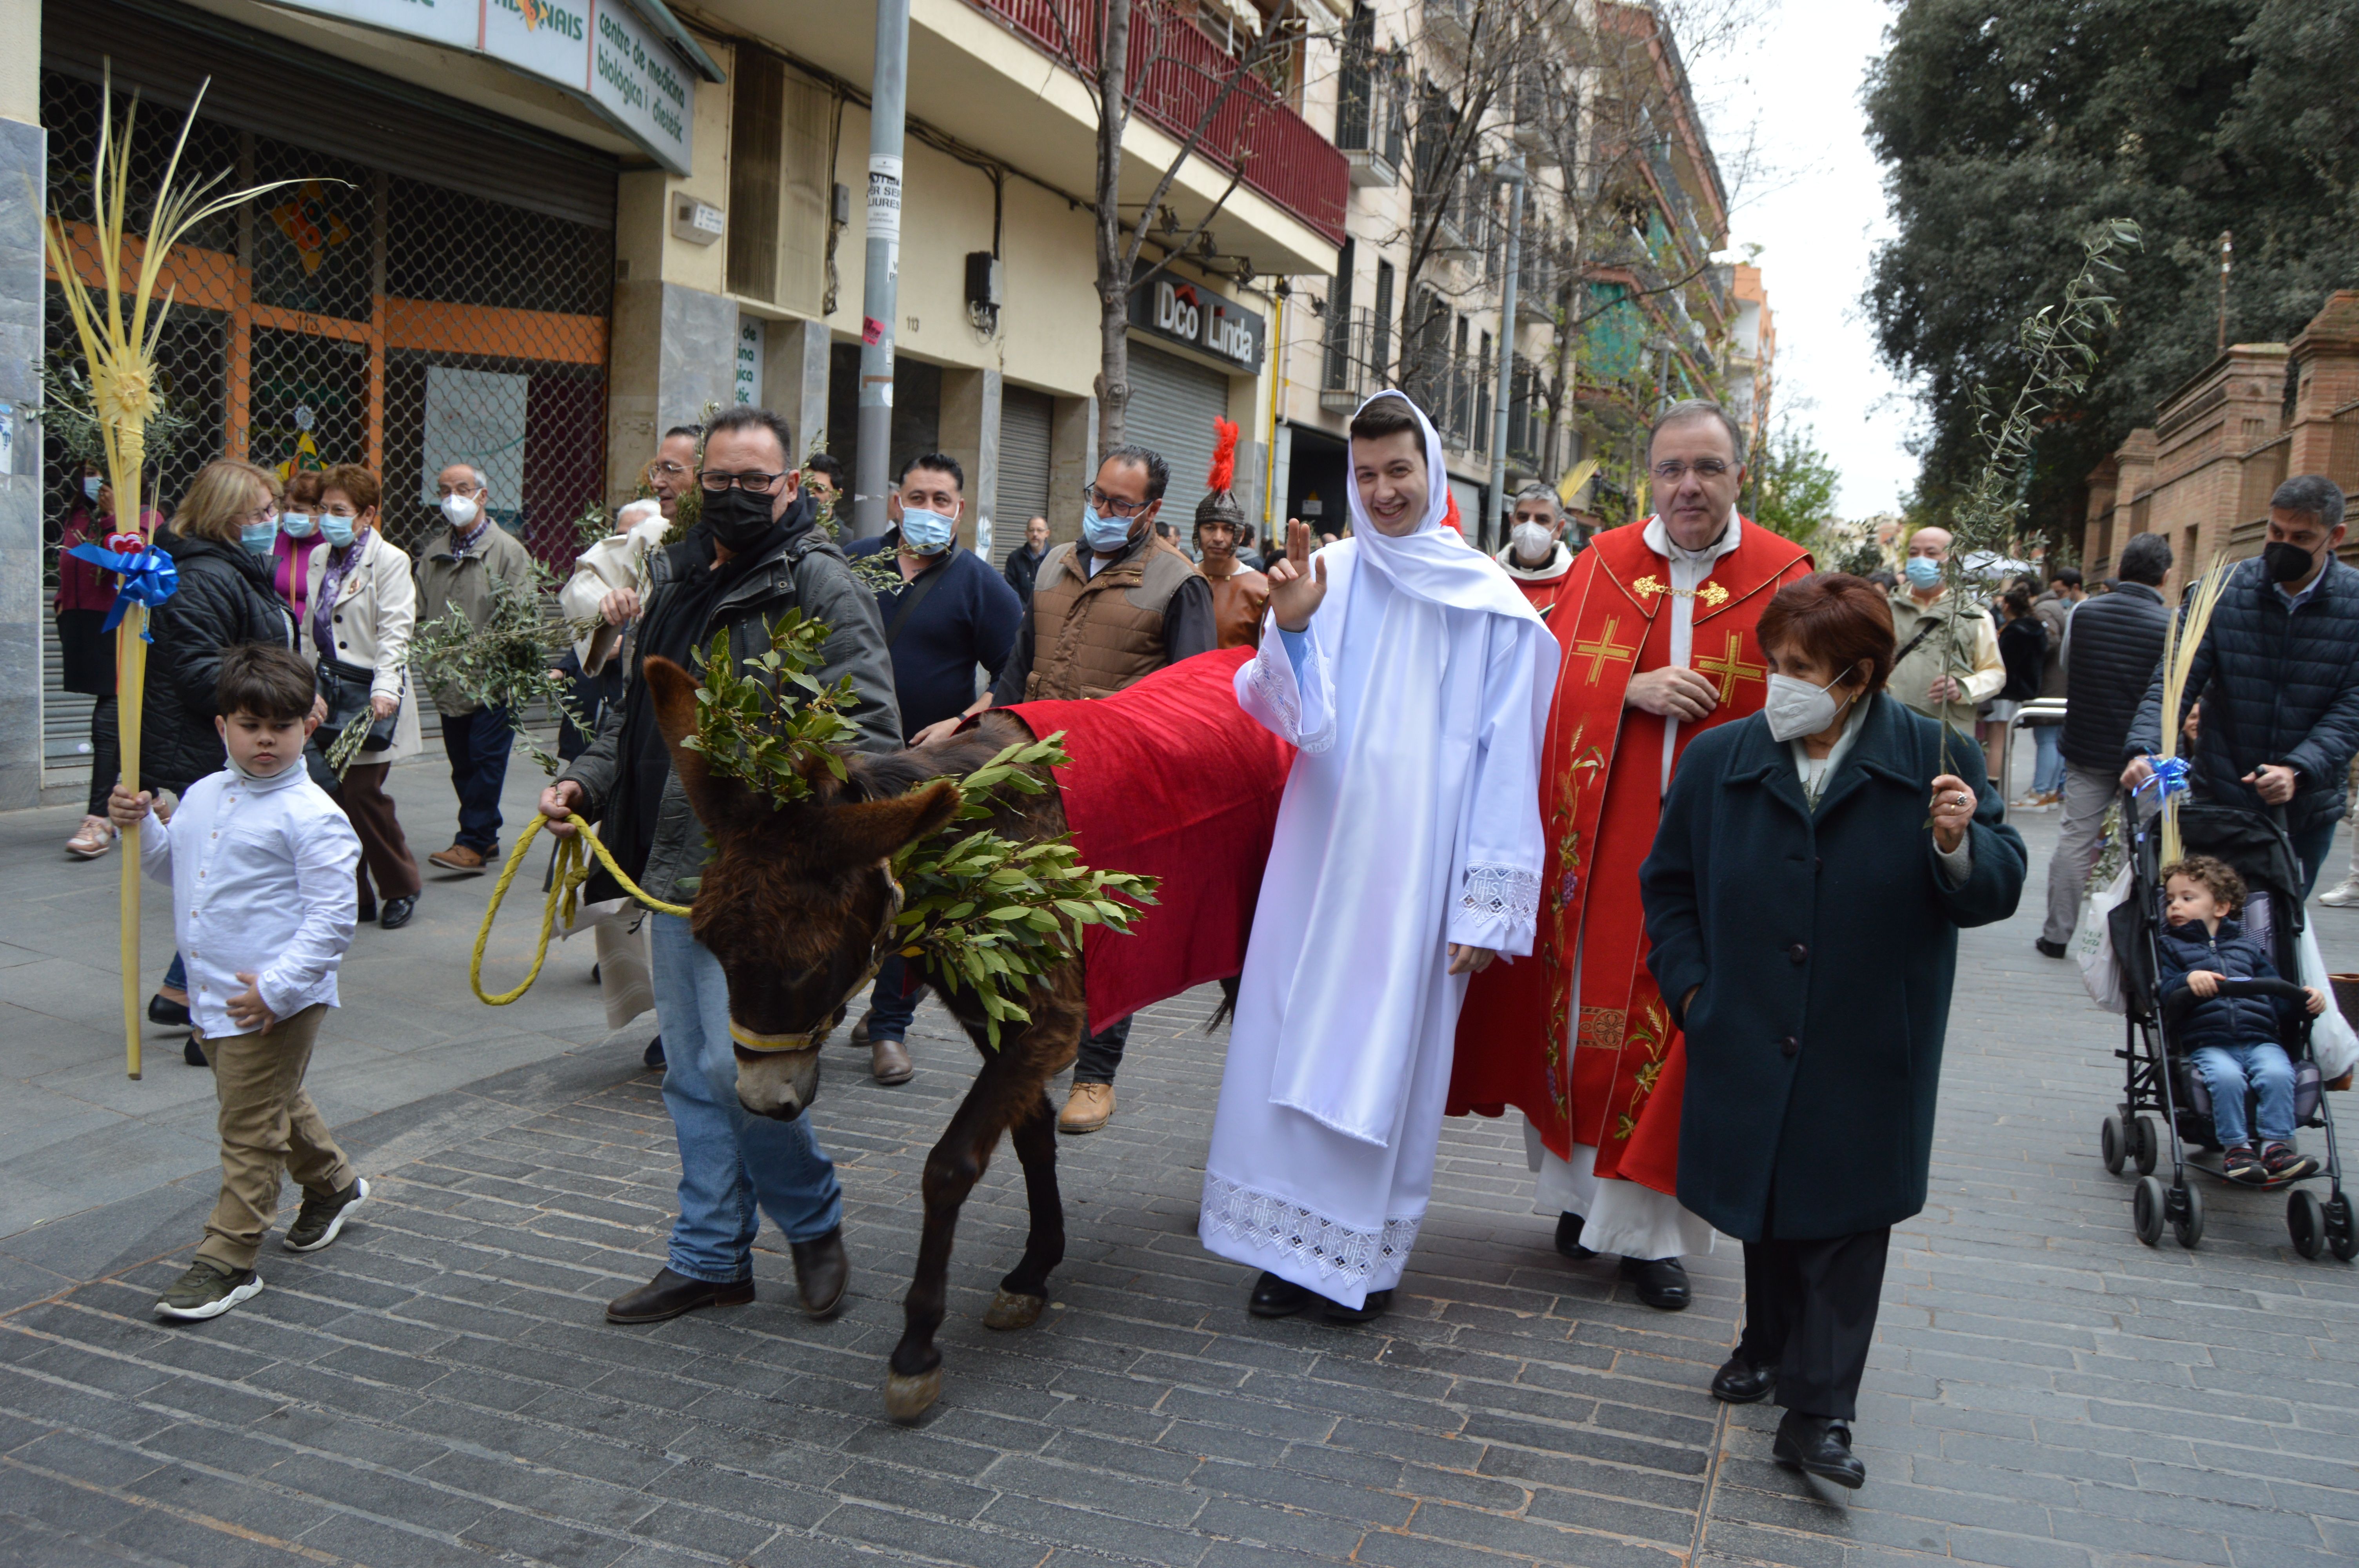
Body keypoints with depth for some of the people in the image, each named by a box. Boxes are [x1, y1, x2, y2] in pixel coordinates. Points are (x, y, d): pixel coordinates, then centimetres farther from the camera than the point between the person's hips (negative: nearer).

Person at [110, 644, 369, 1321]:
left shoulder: (311, 816, -16)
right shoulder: (203, 796, 8)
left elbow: (332, 919, -20)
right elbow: (170, 865, 24)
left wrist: (276, 987, -25)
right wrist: (142, 823, 4)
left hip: (276, 1003, -8)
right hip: (215, 994, 9)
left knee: (250, 1127, -1)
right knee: (276, 1106, 25)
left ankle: (227, 1260, 10)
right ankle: (332, 1184, 48)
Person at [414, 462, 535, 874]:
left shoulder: (507, 551, -4)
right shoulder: (433, 556, 15)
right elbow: (420, 617, 18)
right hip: (450, 683, 6)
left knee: (487, 760, -6)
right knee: (463, 766, 11)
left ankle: (472, 844, -3)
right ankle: (486, 837, 21)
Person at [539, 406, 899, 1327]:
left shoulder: (820, 586, -8)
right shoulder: (673, 582, 17)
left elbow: (867, 732, -16)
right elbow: (635, 711, 26)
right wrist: (586, 782, 9)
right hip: (672, 870, 8)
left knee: (738, 1068, -9)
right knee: (694, 1077, 14)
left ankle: (815, 1224, 18)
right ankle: (711, 1258, 28)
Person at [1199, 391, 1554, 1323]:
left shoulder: (1487, 601, -1)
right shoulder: (1329, 575, 3)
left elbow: (1505, 760, -2)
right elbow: (1302, 722, -5)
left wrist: (1487, 902, -6)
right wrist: (1291, 628, -23)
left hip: (1419, 863, -2)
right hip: (1323, 851, 2)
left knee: (1392, 1046, 5)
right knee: (1299, 1035, 4)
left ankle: (1368, 1252, 18)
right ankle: (1296, 1241, 18)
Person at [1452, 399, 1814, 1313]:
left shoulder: (1783, 580, 0)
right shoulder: (1601, 565, 5)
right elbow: (1553, 685, 3)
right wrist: (1634, 692, -14)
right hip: (1598, 838, 2)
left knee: (1679, 1029, 3)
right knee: (1585, 1012, 9)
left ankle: (1650, 1227, 15)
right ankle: (1585, 1189, 27)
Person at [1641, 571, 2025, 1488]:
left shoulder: (1935, 761, -8)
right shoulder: (1721, 760, -1)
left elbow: (1997, 890, -7)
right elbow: (1669, 883, 9)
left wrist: (1959, 846, -28)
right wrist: (1692, 985, 1)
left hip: (1867, 1056, -2)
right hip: (1749, 1040, 3)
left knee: (1845, 1212, 2)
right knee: (1762, 1198, 17)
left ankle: (1819, 1413, 9)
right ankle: (1771, 1343, 40)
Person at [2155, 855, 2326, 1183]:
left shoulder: (2248, 948, 26)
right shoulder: (2170, 947, 18)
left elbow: (2279, 1000, 20)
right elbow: (2164, 991, 0)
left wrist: (2306, 999, -1)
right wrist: (2189, 981, -20)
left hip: (2260, 1039, 2)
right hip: (2207, 1042, -2)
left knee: (2278, 1073, -28)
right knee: (2226, 1077, -32)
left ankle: (2277, 1145, -21)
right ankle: (2236, 1147, -20)